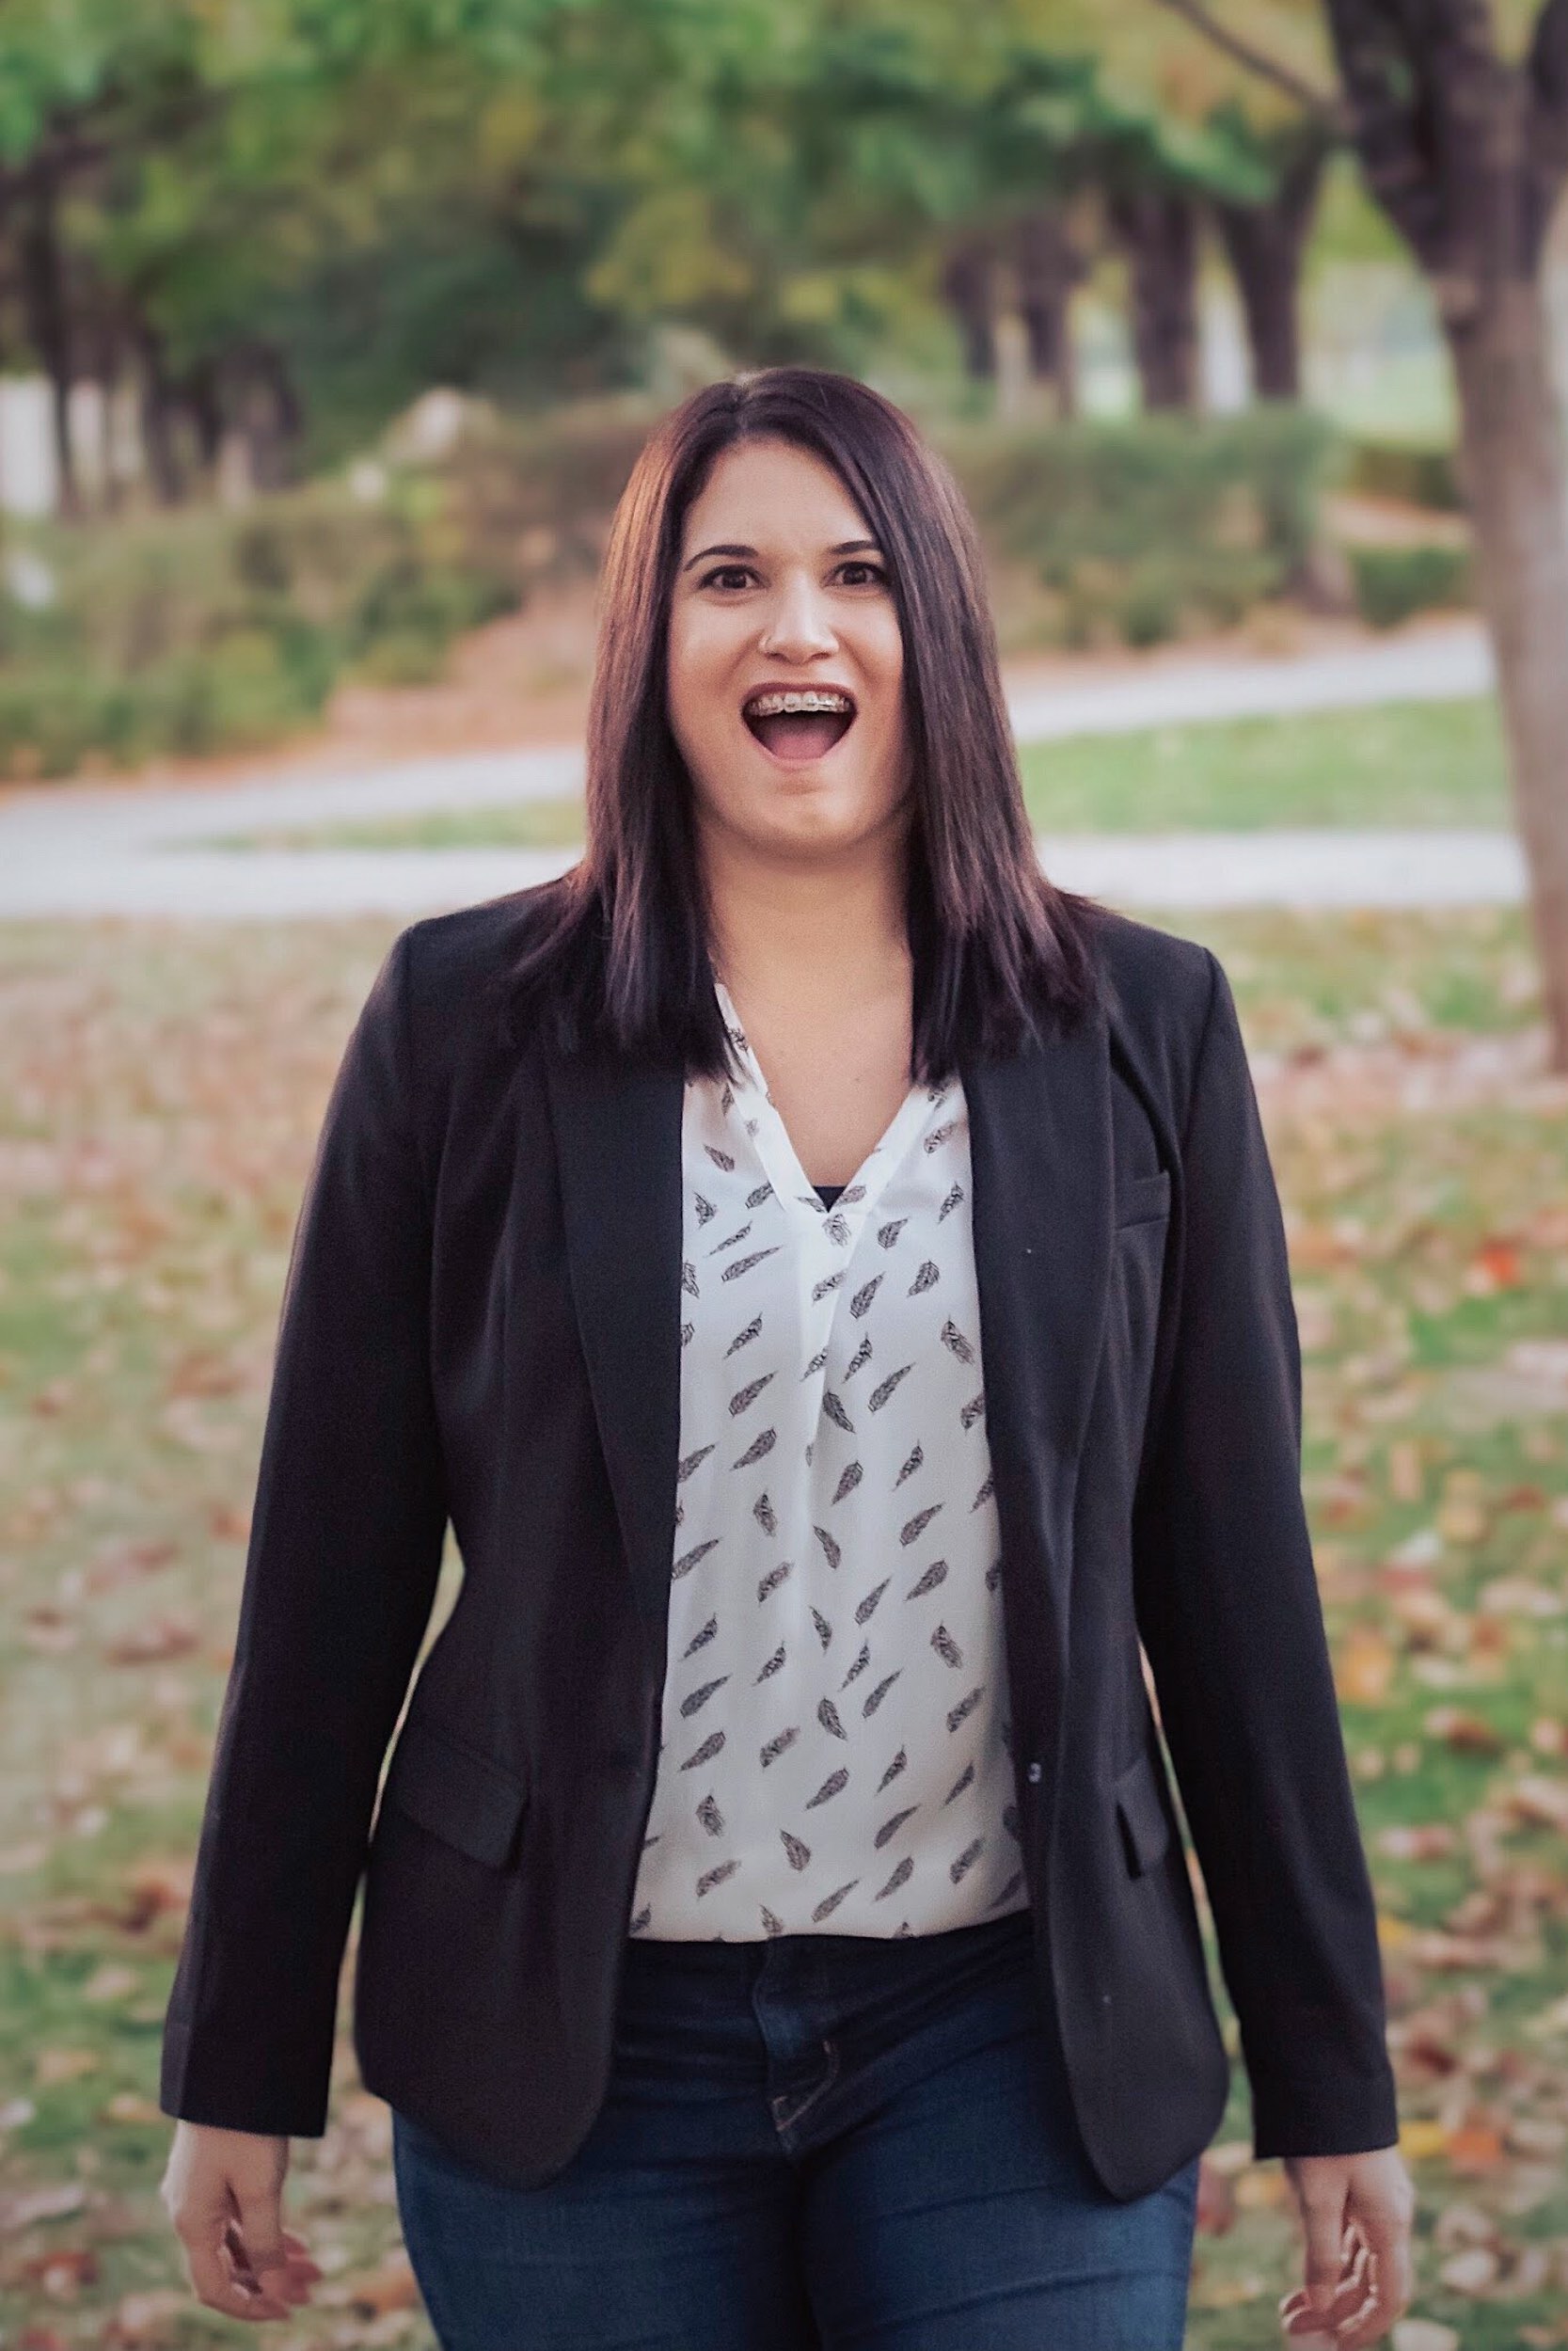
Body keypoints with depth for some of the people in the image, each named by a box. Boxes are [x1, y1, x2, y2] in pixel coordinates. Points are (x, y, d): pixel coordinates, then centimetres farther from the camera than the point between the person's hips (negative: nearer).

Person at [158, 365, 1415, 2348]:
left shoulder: (1143, 1030, 2)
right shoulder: (465, 1022, -1)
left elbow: (1232, 1573, 4)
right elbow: (333, 1562, 2)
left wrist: (1332, 2091, 6)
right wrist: (241, 2073, 3)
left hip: (1015, 2036, 1)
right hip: (574, 2040, 0)